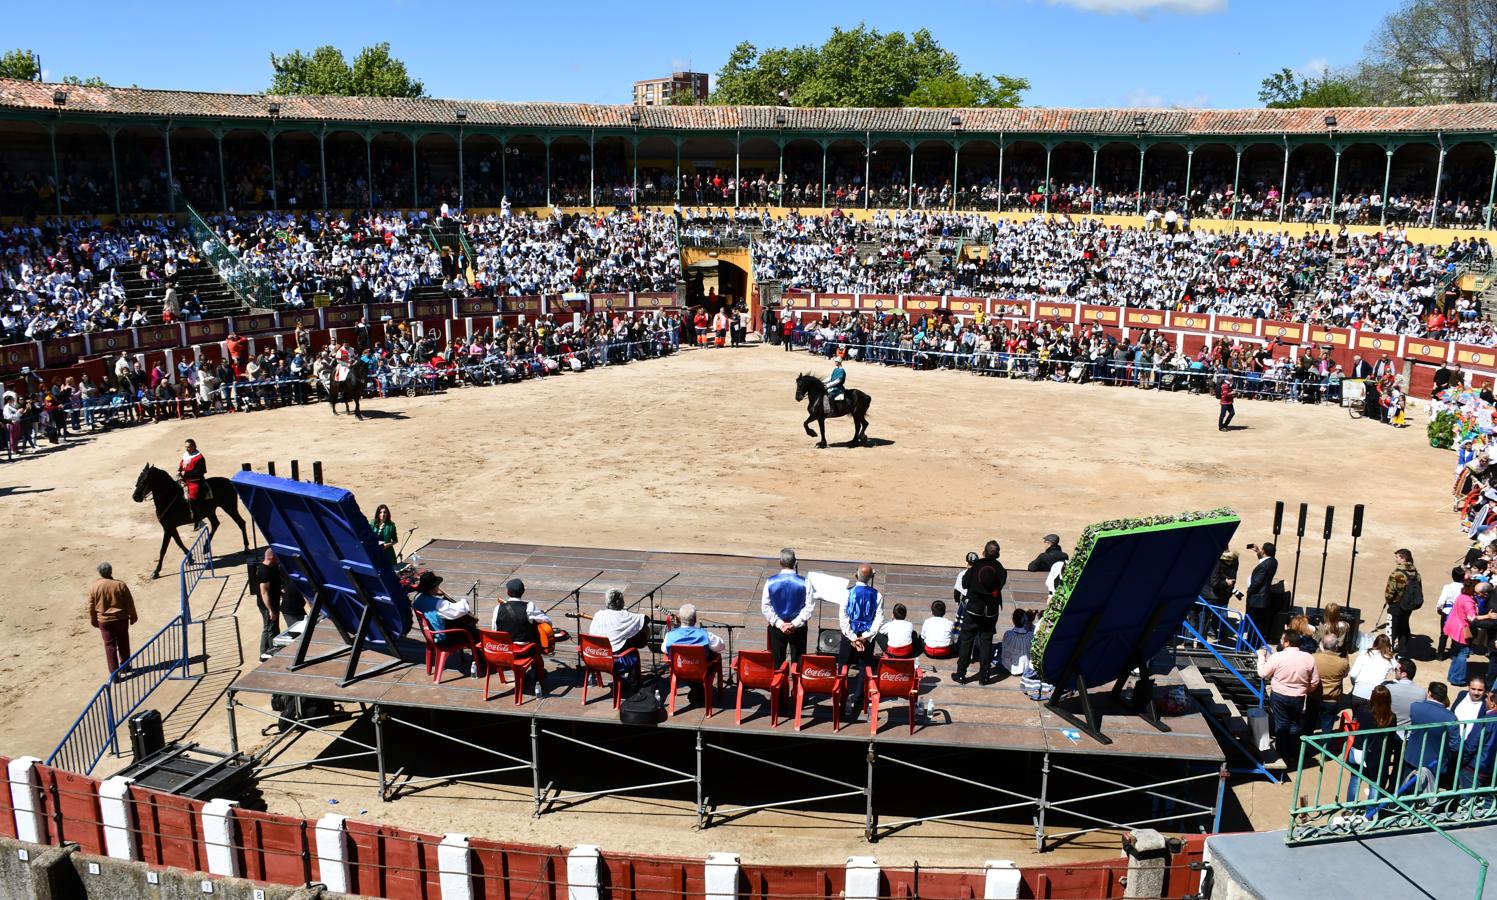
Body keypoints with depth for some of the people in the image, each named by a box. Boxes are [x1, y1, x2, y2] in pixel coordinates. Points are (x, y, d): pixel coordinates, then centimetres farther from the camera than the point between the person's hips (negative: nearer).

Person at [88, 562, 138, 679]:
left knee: (110, 646, 4)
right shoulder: (120, 585, -8)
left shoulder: (94, 587, -7)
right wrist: (133, 616, 10)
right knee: (123, 644, 17)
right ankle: (125, 666, 30)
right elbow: (129, 603, -3)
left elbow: (91, 606, 1)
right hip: (121, 619, 0)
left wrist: (93, 621, 15)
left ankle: (115, 673, 2)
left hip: (104, 621, 0)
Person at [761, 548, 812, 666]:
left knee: (777, 663, 12)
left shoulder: (770, 582, -11)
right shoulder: (804, 583, -14)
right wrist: (795, 623, -11)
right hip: (798, 629, -1)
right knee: (798, 662, 10)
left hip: (777, 627, 1)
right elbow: (809, 607, -13)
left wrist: (779, 624, -8)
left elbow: (765, 607, -9)